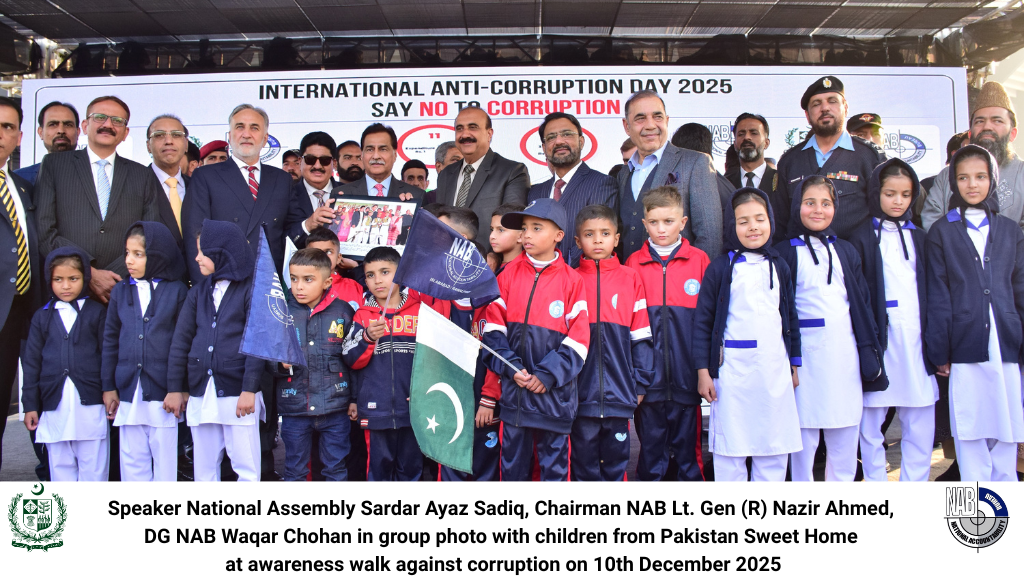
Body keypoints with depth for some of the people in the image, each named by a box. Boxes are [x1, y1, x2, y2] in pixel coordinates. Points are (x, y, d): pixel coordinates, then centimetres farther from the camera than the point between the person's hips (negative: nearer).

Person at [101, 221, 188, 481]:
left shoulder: (177, 291, -2)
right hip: (129, 391, 4)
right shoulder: (120, 291, 10)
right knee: (132, 460, 9)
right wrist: (108, 386, 10)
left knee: (165, 460, 4)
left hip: (164, 392, -4)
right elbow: (110, 340, 13)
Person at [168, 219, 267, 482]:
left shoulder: (251, 290, -4)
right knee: (204, 467, 12)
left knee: (246, 468, 0)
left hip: (238, 393, -5)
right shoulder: (199, 290, 12)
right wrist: (175, 387, 7)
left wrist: (249, 389, -14)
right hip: (200, 393, 5)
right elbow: (181, 339, 11)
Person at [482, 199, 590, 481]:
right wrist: (510, 367, -10)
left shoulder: (571, 280, -3)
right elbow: (494, 326, 2)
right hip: (513, 385, 2)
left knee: (554, 461, 8)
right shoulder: (510, 273, 3)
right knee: (512, 460, 12)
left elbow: (578, 338, -5)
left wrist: (548, 375, -13)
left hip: (554, 391, -2)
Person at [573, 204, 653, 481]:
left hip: (619, 394, 0)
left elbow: (641, 336, 4)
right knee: (584, 461, 9)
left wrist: (640, 382, 2)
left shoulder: (631, 278, 4)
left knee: (616, 462, 10)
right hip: (582, 393, 0)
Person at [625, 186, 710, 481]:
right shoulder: (634, 263, 4)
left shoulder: (699, 260, 2)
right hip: (648, 376, 1)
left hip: (686, 371, 0)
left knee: (688, 443, 9)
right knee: (650, 444, 10)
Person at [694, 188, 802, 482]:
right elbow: (703, 320, -3)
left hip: (775, 369, 4)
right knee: (730, 447, 2)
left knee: (775, 449, 9)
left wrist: (794, 364, 17)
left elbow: (791, 318, 18)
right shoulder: (721, 267, -2)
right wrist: (703, 371, -6)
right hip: (733, 369, -4)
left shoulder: (779, 267, 11)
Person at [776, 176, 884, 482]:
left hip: (845, 351, 4)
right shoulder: (787, 252, 1)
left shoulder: (846, 251, 13)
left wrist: (870, 352, 7)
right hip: (806, 350, -3)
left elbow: (862, 302, 13)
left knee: (846, 430, 8)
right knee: (804, 427, 1)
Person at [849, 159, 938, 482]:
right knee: (872, 418, 2)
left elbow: (930, 291, 15)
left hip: (915, 336, 4)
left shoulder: (918, 237, 16)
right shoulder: (863, 237, 3)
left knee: (920, 423, 3)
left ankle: (914, 483, 14)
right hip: (879, 336, -4)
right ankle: (876, 482, 13)